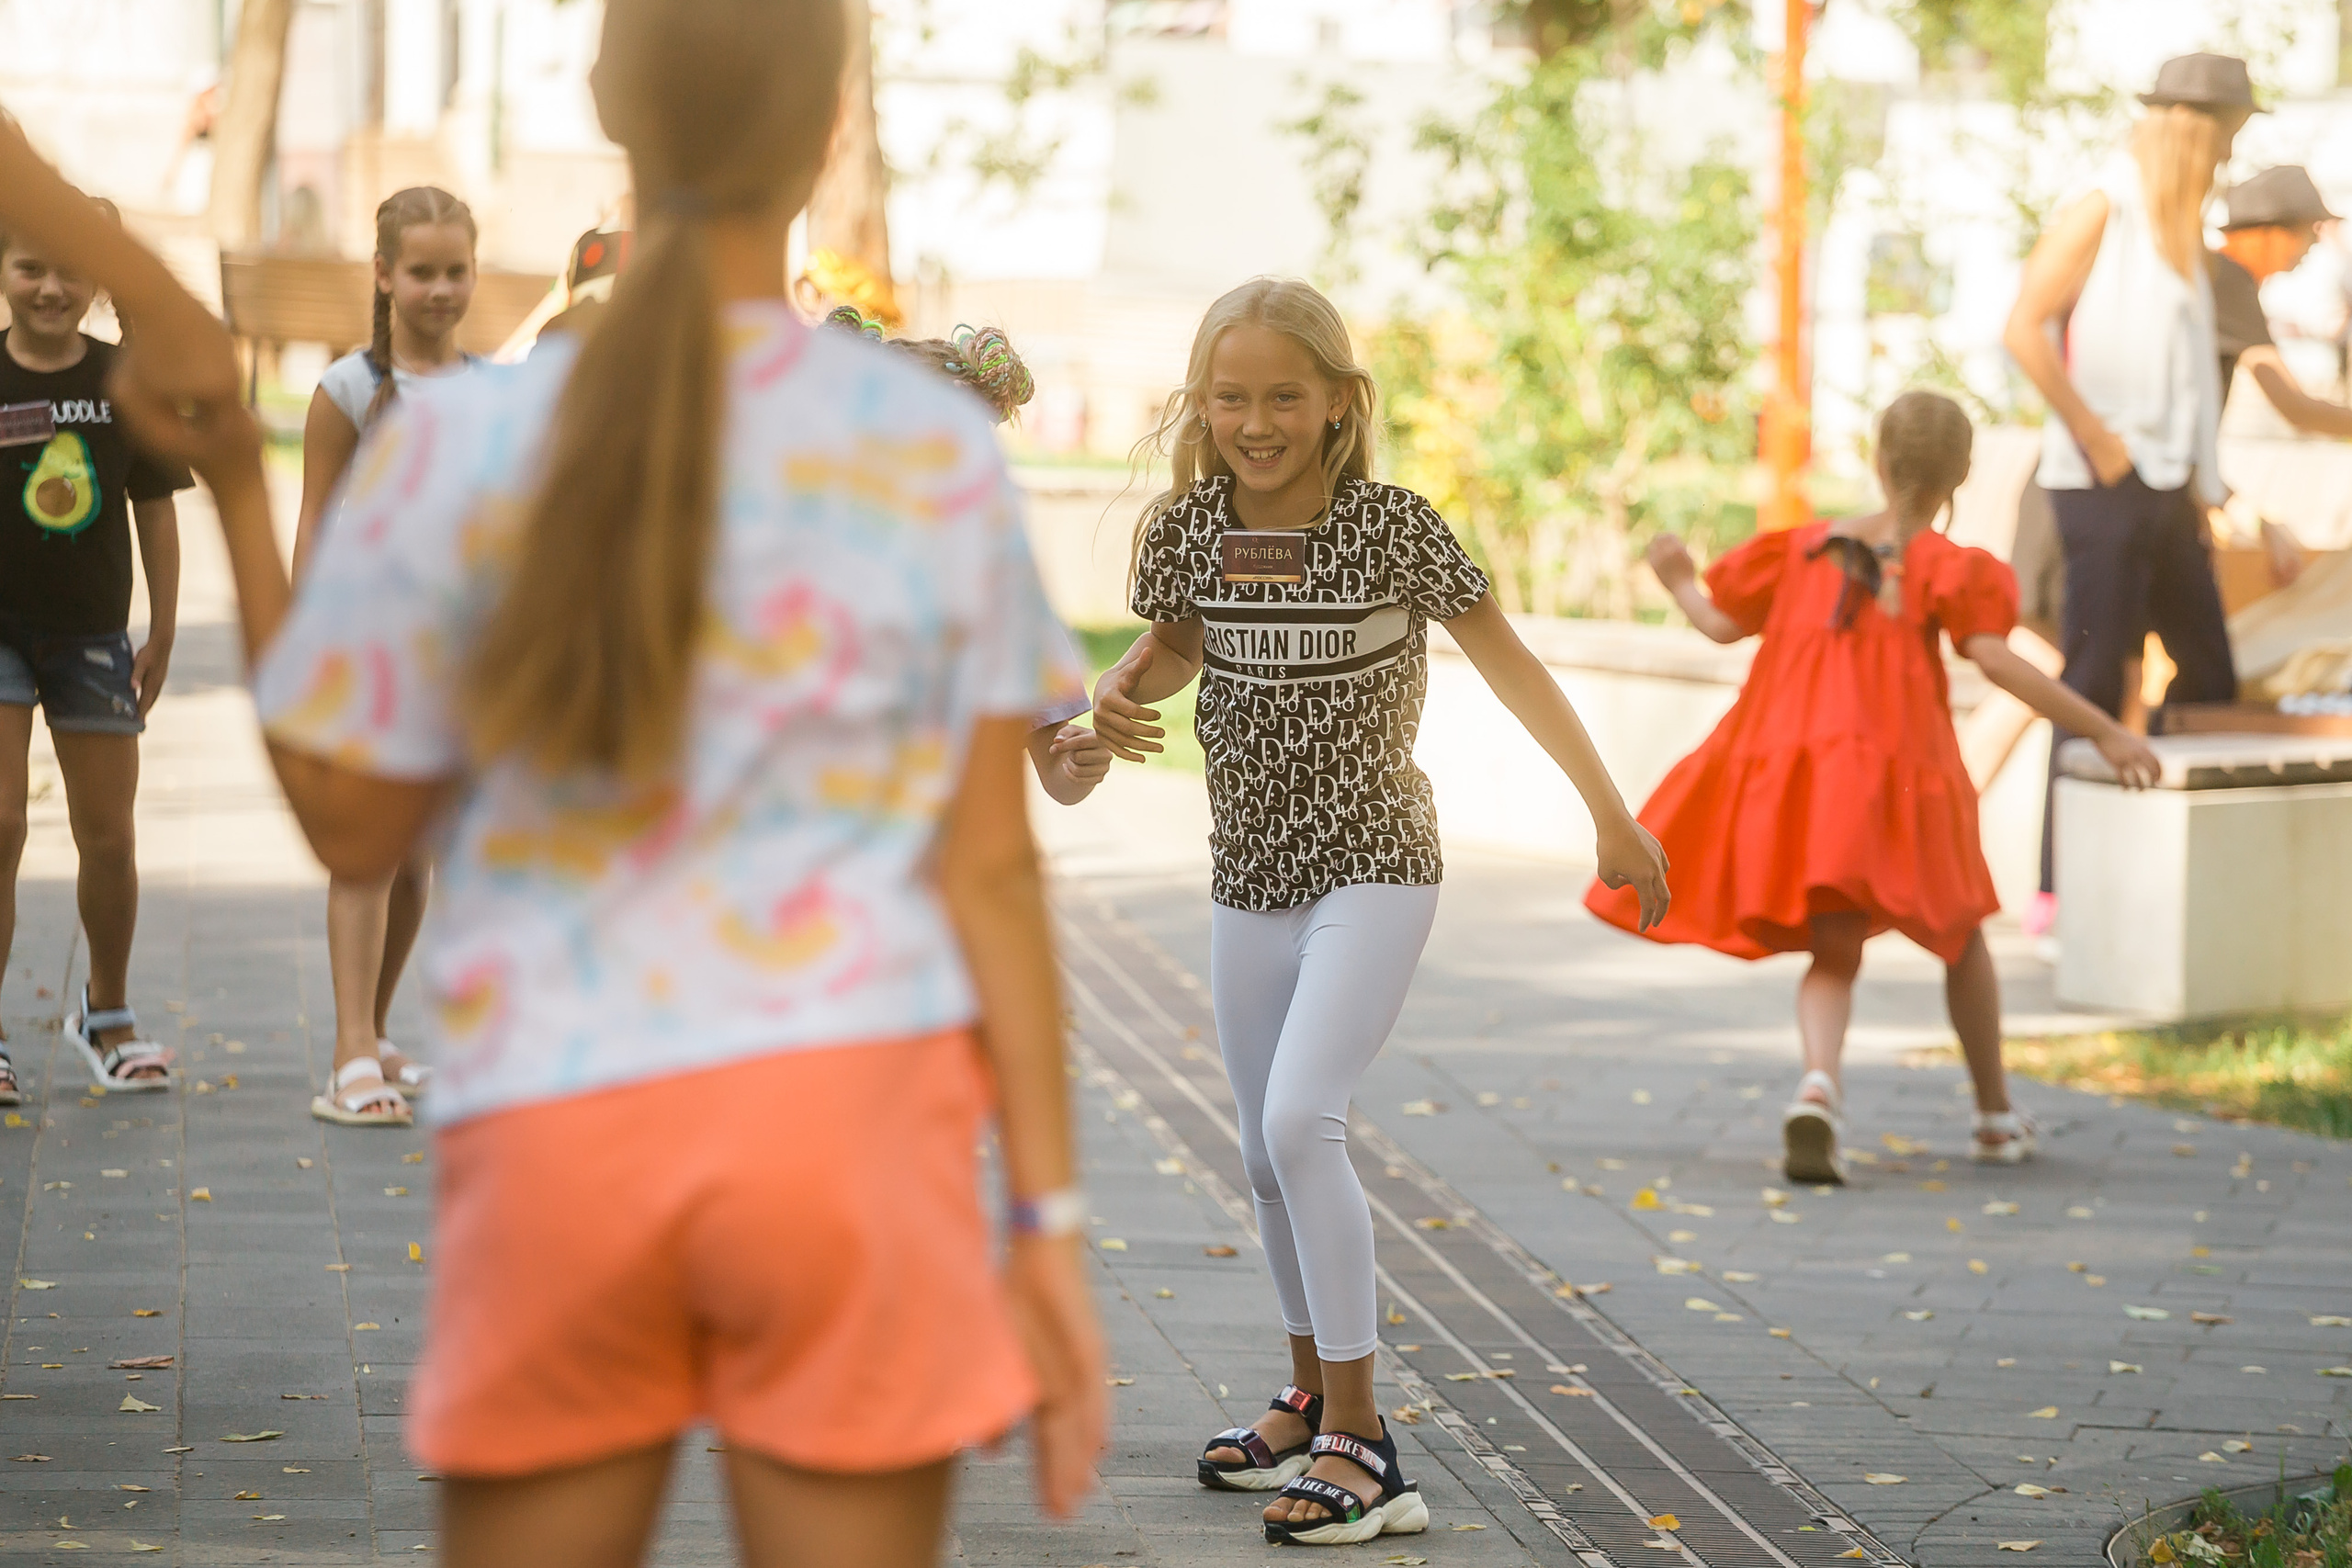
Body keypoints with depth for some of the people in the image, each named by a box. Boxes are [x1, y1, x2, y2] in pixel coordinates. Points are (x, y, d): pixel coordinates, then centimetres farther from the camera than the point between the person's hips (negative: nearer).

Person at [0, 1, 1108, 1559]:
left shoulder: (458, 453, -3)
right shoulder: (944, 456, -1)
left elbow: (350, 819, 5)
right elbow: (989, 867, 0)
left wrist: (234, 485, 11)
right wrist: (1049, 1219, 4)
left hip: (562, 1127, 1)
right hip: (848, 1106, -1)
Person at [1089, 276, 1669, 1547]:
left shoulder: (1392, 526, -16)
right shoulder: (1189, 527, -4)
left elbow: (1507, 662, -6)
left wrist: (1611, 815, -3)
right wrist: (1121, 693, -9)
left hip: (1374, 867, -5)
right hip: (1251, 875, 6)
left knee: (1300, 1120, -21)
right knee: (1269, 1155, 14)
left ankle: (1359, 1440, -17)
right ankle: (1314, 1396, 35)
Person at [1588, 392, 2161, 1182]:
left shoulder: (1803, 548, 14)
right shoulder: (1949, 568, 2)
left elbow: (1721, 623, 17)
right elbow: (1996, 660, -10)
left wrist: (1677, 579, 40)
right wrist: (2105, 732, -10)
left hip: (1787, 770, 3)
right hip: (1894, 770, -3)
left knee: (1833, 953, 5)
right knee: (1962, 935, 18)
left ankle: (1818, 1087, -26)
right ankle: (1996, 1116, 27)